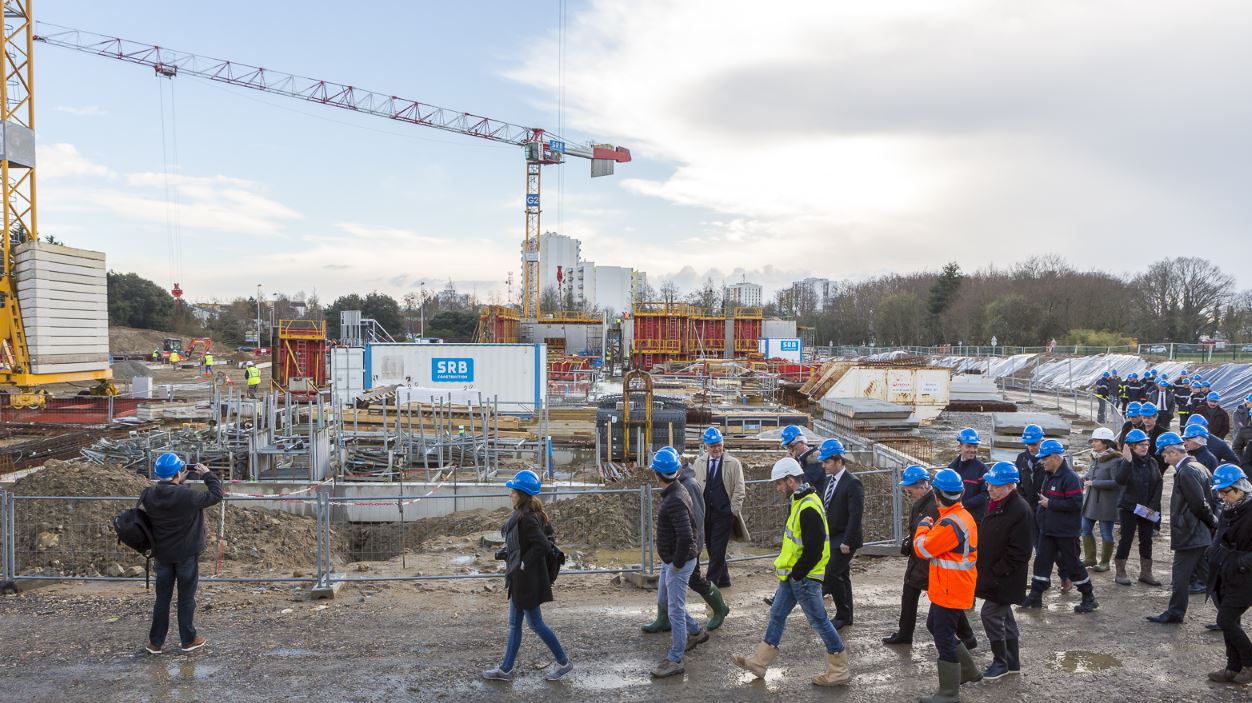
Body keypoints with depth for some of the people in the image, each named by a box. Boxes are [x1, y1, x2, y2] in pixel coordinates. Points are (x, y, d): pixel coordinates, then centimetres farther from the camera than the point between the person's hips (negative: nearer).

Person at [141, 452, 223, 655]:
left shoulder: (149, 496, -10)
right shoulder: (187, 496, -25)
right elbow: (215, 495, -13)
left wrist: (178, 483, 7)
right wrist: (208, 475, -1)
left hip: (162, 555, 4)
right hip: (187, 555, -4)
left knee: (162, 598, 16)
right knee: (186, 598, 10)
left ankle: (155, 642, 23)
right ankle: (187, 640, 21)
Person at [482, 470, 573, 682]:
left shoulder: (525, 519, -23)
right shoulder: (530, 514, 6)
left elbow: (542, 544, -29)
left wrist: (524, 563, -19)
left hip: (527, 580, -10)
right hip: (519, 579, 10)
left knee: (535, 624, 3)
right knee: (514, 624, 15)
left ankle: (563, 662, 16)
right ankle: (507, 669, 24)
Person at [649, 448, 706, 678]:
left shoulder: (675, 501, -27)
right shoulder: (675, 492, 5)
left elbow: (686, 536, -34)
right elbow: (690, 525, 17)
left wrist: (677, 563, -21)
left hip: (678, 562, -10)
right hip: (670, 560, 10)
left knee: (675, 609, -1)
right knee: (664, 598, 25)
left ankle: (675, 660, 8)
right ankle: (696, 631, 40)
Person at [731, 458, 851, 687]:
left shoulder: (809, 509, -24)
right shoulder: (800, 501, 9)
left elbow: (814, 550, -25)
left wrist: (796, 573, -16)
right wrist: (787, 568, 16)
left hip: (804, 577, -10)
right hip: (792, 575, 10)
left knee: (818, 620, 1)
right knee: (777, 614, 16)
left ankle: (839, 671, 15)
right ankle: (759, 662, 26)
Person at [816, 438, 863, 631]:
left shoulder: (852, 483, -17)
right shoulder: (829, 479, 8)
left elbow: (855, 515, -20)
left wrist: (847, 542, -21)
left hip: (844, 540, -8)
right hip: (831, 538, 8)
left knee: (831, 574, -13)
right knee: (842, 576, 15)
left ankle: (843, 615, 2)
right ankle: (845, 616, 25)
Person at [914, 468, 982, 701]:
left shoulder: (950, 523, -26)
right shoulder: (963, 515, 6)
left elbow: (923, 549, -19)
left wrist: (923, 526, -4)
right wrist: (931, 527, 7)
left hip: (950, 592, -10)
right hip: (951, 589, 10)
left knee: (944, 638, 0)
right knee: (935, 626, 24)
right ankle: (968, 670, 34)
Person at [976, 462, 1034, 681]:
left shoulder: (1020, 510, -22)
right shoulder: (996, 504, 7)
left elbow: (1018, 552, -23)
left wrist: (997, 574, -21)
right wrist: (984, 571, 15)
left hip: (1005, 578, -9)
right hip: (992, 574, 9)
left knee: (990, 614, -5)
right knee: (1003, 614, 17)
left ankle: (1001, 662, 12)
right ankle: (1012, 662, 29)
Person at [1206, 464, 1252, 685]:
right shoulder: (1228, 509, 8)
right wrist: (1214, 553, 8)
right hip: (1224, 576, 8)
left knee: (1226, 621, -7)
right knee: (1230, 622, 12)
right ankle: (1234, 668, 21)